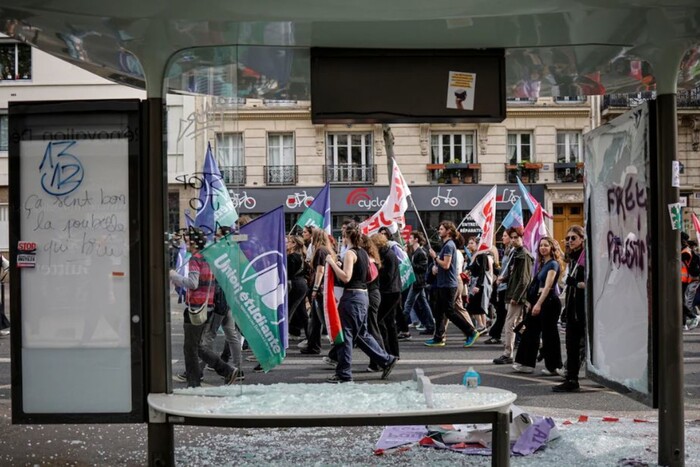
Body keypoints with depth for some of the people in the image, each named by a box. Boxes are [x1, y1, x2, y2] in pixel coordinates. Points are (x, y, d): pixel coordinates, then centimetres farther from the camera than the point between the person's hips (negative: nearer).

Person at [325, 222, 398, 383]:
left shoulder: (350, 253, -13)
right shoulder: (363, 253, 13)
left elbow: (346, 277, -21)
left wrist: (332, 263, -16)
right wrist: (340, 265, 20)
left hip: (352, 297, -9)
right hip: (363, 295, 9)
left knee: (345, 334, -2)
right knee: (361, 334, 18)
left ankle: (344, 373, 2)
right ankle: (386, 360, 18)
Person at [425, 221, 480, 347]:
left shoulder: (449, 245, -15)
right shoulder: (446, 245, 16)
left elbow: (446, 265, -22)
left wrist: (435, 257, -10)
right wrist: (436, 266, 7)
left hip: (448, 285, -10)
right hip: (443, 284, 10)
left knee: (450, 312, -7)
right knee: (439, 312, 10)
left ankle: (471, 332, -4)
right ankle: (438, 338, 14)